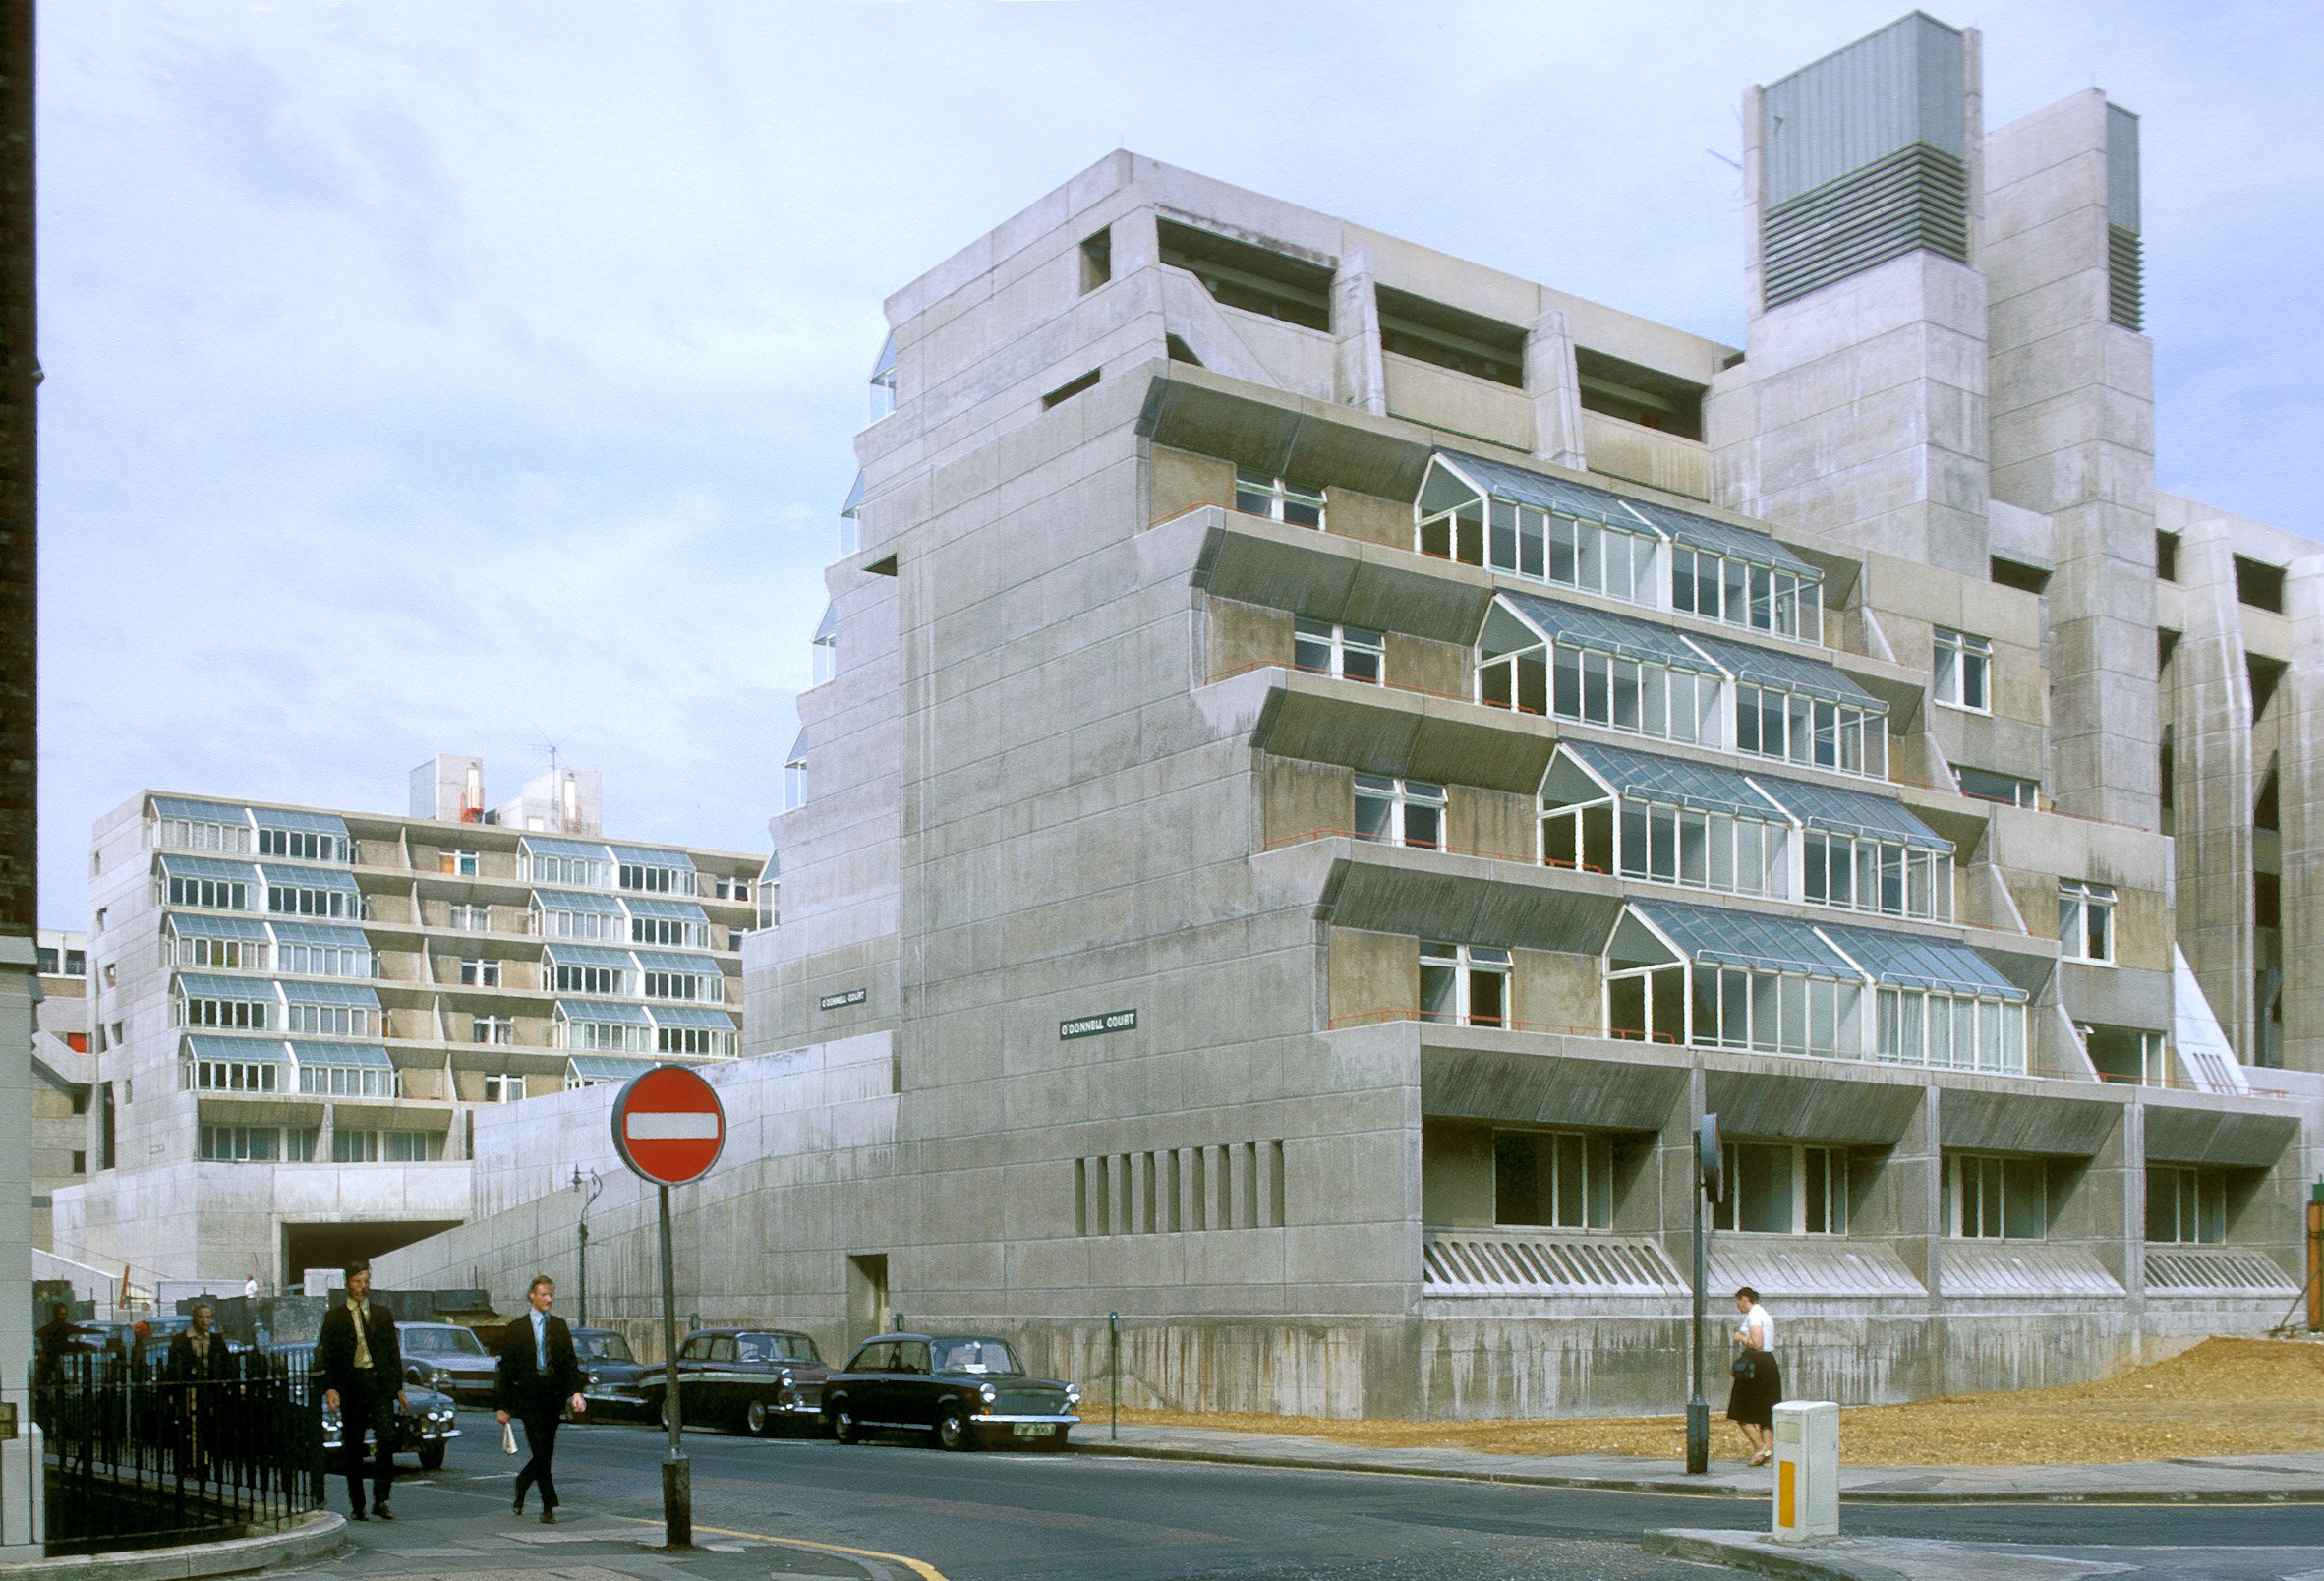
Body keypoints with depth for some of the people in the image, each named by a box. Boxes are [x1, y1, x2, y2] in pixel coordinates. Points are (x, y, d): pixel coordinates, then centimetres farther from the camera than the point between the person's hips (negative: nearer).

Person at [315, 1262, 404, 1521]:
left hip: (380, 1383, 1)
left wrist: (399, 1387, 12)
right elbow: (324, 1355, 1)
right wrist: (329, 1388, -12)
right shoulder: (334, 1317, 6)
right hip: (351, 1386, -1)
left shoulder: (382, 1314, 14)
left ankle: (381, 1500, -8)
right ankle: (357, 1505, 12)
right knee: (353, 1448, 3)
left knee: (387, 1437, -13)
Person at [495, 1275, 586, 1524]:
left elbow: (570, 1361, 10)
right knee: (542, 1451, -11)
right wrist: (504, 1406, 0)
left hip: (554, 1394, 4)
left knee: (545, 1452, 7)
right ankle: (548, 1508, -8)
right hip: (529, 1394, -4)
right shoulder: (516, 1328, 1)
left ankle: (521, 1485, 34)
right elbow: (507, 1368, 2)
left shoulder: (559, 1326, 11)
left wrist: (575, 1391, -5)